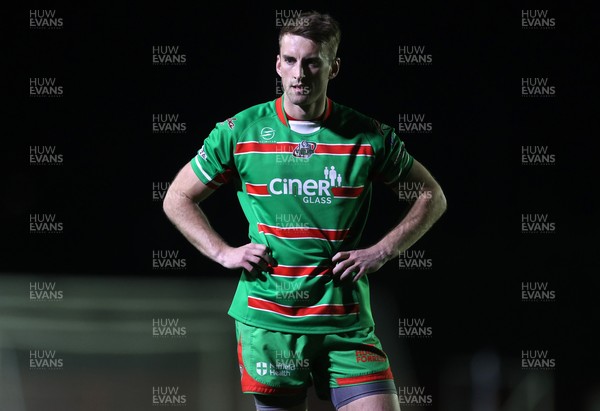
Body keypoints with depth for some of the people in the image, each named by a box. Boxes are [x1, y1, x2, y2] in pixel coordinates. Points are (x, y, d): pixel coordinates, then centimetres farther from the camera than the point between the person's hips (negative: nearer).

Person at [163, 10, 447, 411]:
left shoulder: (369, 137, 0)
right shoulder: (239, 133, 1)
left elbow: (432, 197, 13)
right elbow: (177, 199, 13)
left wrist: (379, 253, 1)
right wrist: (225, 253, -1)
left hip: (347, 324, 0)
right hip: (266, 320, 0)